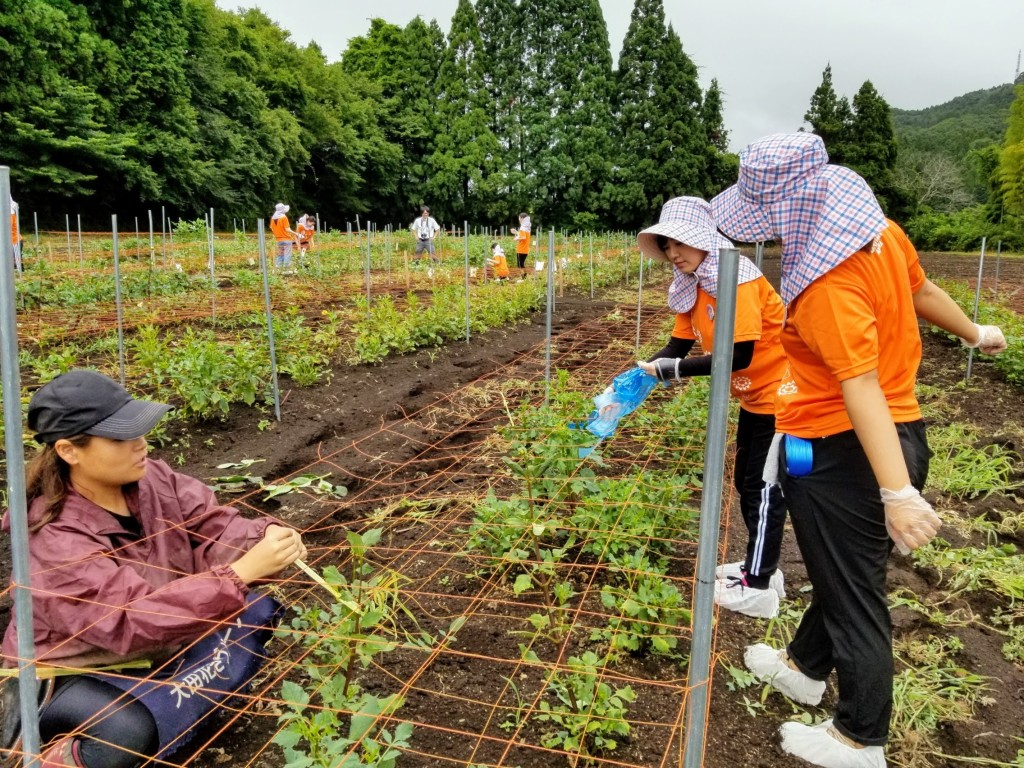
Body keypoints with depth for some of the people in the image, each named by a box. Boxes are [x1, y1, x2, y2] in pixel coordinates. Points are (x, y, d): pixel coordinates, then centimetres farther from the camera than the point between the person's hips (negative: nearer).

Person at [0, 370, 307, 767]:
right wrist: (242, 571, -46)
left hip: (153, 646, 7)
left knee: (257, 612, -13)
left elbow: (212, 525, -11)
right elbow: (136, 619, -38)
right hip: (77, 672, -7)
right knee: (126, 732, -38)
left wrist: (263, 537, -35)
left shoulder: (149, 477, -12)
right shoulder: (57, 543, -30)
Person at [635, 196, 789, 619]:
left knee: (764, 487, -1)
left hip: (780, 393, -9)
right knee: (746, 482, 16)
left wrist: (674, 369, -27)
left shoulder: (735, 278, -25)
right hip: (754, 395, 9)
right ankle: (760, 566, 32)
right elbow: (678, 345, 1)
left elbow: (740, 356, -29)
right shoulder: (691, 284, 2)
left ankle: (757, 587, 11)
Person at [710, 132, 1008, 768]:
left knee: (853, 594, 8)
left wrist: (896, 492, -36)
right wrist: (976, 334, 34)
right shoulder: (879, 230, 1)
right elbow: (923, 293, 17)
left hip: (843, 454, -9)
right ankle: (807, 666, 48)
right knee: (844, 569, 25)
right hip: (904, 434, 9)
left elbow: (862, 387, -33)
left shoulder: (827, 282, -26)